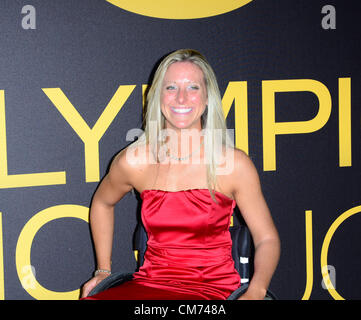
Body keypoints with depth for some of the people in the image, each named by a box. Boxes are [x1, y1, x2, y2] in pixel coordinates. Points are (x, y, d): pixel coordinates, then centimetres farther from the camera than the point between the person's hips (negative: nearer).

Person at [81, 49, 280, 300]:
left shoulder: (234, 163, -7)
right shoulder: (133, 161, -1)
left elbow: (267, 238, -1)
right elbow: (102, 203, 21)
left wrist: (255, 292, -18)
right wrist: (103, 270, 17)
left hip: (212, 287, -2)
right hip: (151, 283, 3)